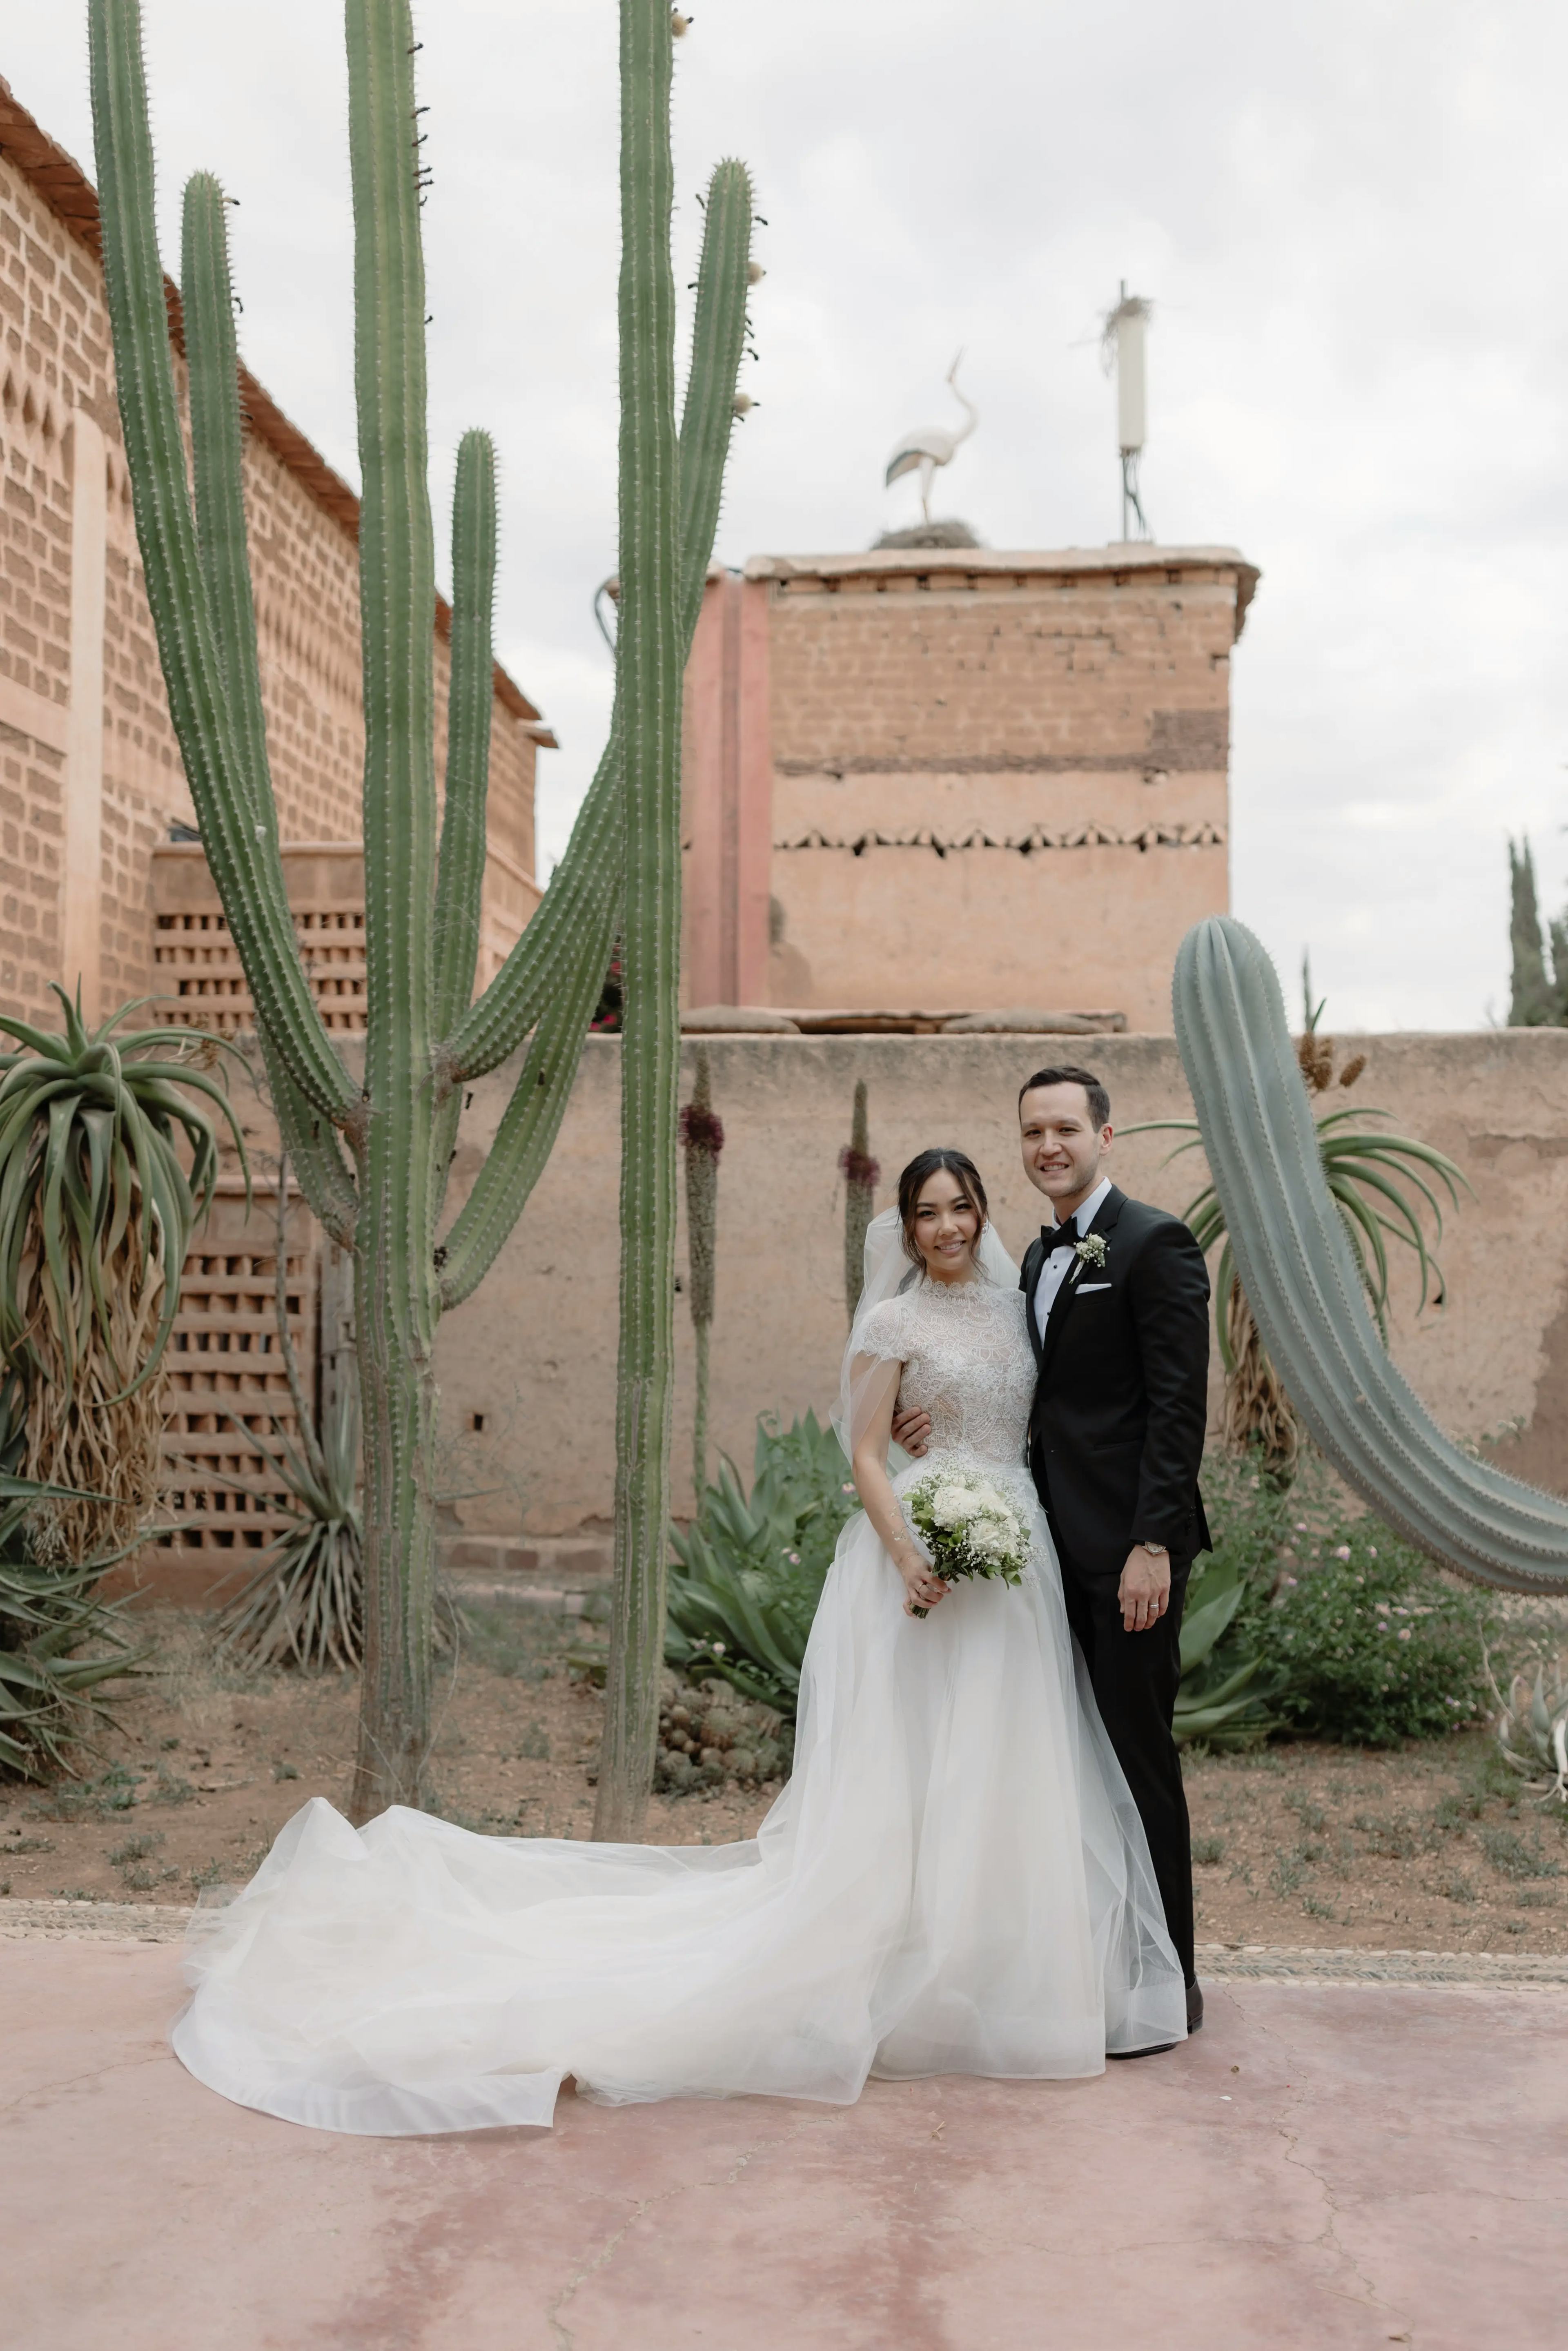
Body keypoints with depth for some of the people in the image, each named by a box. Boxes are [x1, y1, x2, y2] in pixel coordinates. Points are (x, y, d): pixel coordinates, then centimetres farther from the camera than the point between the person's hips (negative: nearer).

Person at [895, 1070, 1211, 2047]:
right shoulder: (1041, 1255, 16)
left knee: (1140, 1755, -1)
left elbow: (1179, 1406, -15)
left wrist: (1154, 1544, -21)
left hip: (1128, 1546, -8)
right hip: (1060, 1545, 8)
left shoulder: (1155, 1244, -9)